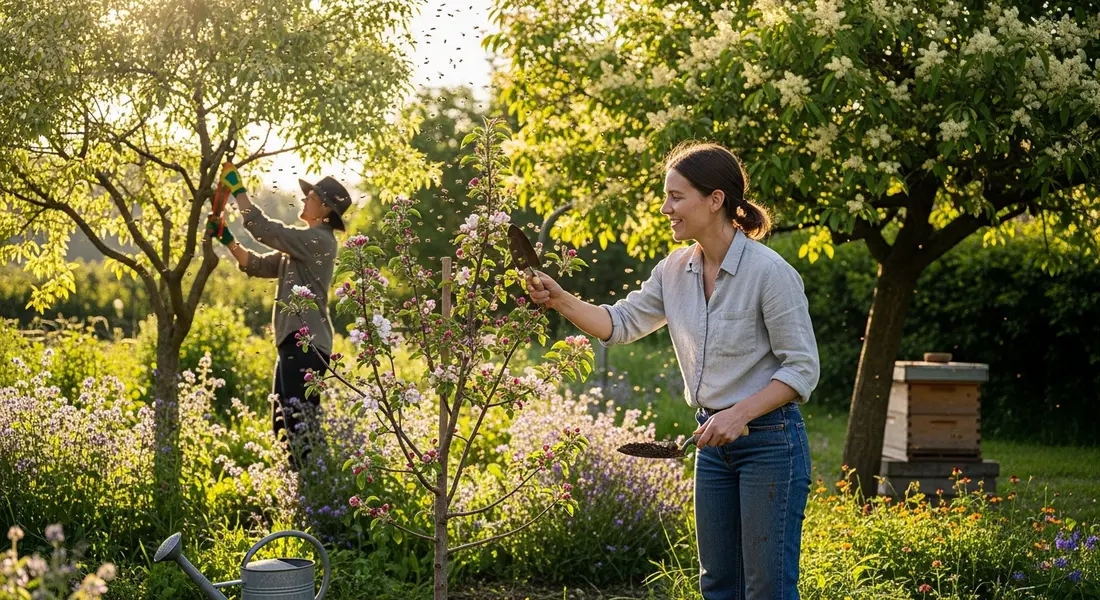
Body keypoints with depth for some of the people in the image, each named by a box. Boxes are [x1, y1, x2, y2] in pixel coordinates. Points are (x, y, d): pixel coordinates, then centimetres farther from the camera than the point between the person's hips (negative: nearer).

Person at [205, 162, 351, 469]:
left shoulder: (319, 240, -11)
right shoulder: (303, 243, 20)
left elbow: (263, 229, -15)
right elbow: (257, 264, 20)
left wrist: (237, 190, -7)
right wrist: (227, 240, 9)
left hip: (306, 345, -11)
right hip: (293, 343, 11)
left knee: (301, 426, -12)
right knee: (283, 424, 15)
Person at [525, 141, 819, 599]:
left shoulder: (769, 272, -18)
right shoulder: (675, 270, 3)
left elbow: (802, 369, -16)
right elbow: (621, 323, 11)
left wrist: (740, 414, -25)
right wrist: (560, 300, -4)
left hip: (769, 438, -7)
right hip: (714, 440, 7)